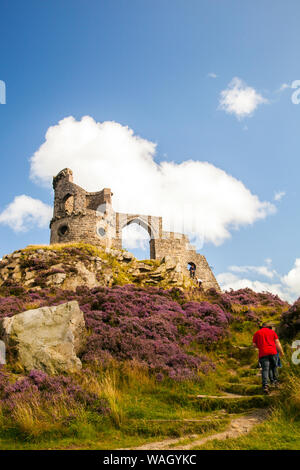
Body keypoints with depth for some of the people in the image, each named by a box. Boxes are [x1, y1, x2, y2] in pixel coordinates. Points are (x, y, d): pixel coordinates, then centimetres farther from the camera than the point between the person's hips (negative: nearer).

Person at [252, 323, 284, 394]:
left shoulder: (257, 333, 15)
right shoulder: (272, 332, 15)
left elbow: (254, 344, 11)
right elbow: (277, 342, 8)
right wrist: (281, 352, 13)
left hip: (263, 353, 0)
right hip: (272, 352, 0)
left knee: (265, 369, -6)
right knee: (273, 366, 22)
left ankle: (265, 386, -19)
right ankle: (274, 380, 24)